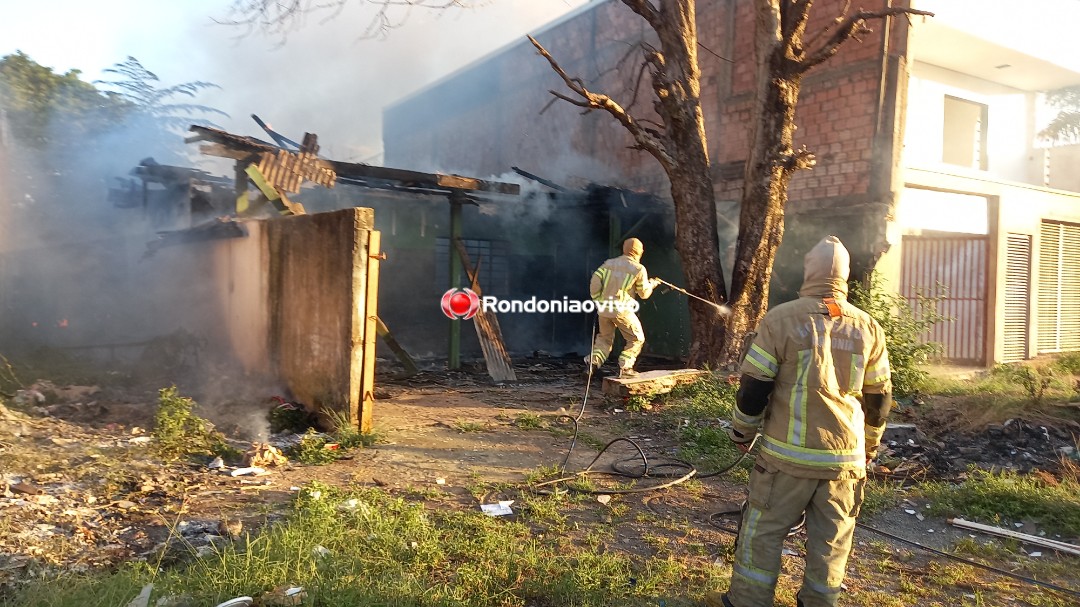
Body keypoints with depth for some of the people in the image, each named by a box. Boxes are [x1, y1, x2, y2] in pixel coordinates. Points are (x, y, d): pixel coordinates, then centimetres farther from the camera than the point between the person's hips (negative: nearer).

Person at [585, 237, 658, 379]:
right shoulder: (639, 269, -2)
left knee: (605, 338, 22)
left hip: (604, 308, 5)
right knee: (637, 339, 12)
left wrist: (597, 300, 11)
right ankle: (625, 367, 3)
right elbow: (644, 293, 5)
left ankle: (592, 362, 6)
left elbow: (595, 281, 1)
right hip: (622, 310, -5)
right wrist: (651, 284, 25)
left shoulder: (609, 263, 8)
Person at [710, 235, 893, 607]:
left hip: (788, 454, -3)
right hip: (846, 457, 4)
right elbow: (879, 398, 10)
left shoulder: (781, 318, -10)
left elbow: (753, 388, -8)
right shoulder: (868, 328, 2)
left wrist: (742, 432, 8)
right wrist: (869, 445, 25)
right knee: (831, 540, 14)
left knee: (763, 531, 9)